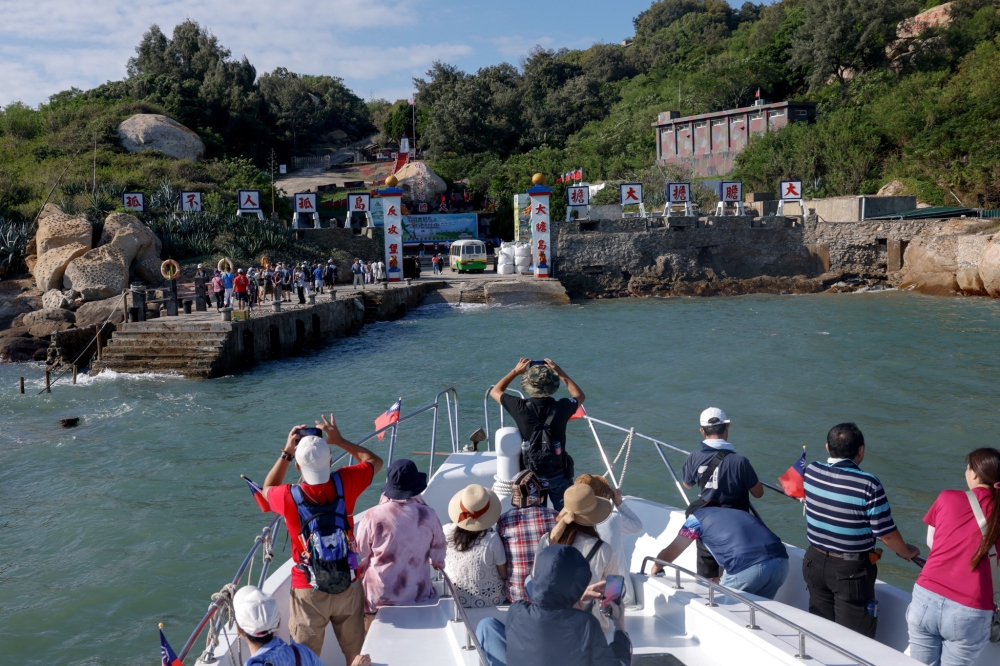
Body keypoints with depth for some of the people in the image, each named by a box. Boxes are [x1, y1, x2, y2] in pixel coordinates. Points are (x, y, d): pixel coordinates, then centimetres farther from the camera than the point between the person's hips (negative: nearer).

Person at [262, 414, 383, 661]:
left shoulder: (289, 497, -20)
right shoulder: (344, 483, -17)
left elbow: (267, 490, 8)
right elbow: (375, 461, 5)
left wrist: (286, 453, 5)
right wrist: (339, 441, 7)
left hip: (308, 591, -2)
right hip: (348, 586, 2)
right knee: (357, 653, 19)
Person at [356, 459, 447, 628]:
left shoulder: (373, 516, -17)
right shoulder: (428, 515, -10)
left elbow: (360, 558, -4)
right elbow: (439, 549, 8)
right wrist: (437, 563, 32)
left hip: (380, 596, -1)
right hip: (419, 595, 2)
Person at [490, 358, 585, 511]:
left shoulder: (521, 408, -17)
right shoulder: (561, 408, -16)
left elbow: (495, 391, 3)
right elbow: (579, 396, 9)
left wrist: (515, 371, 6)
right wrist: (561, 373, 6)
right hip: (558, 475, 0)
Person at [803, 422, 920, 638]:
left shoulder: (811, 472, -6)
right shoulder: (868, 484, -22)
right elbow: (886, 533, -14)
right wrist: (906, 552, 4)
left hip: (815, 562, 5)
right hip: (851, 570, -5)